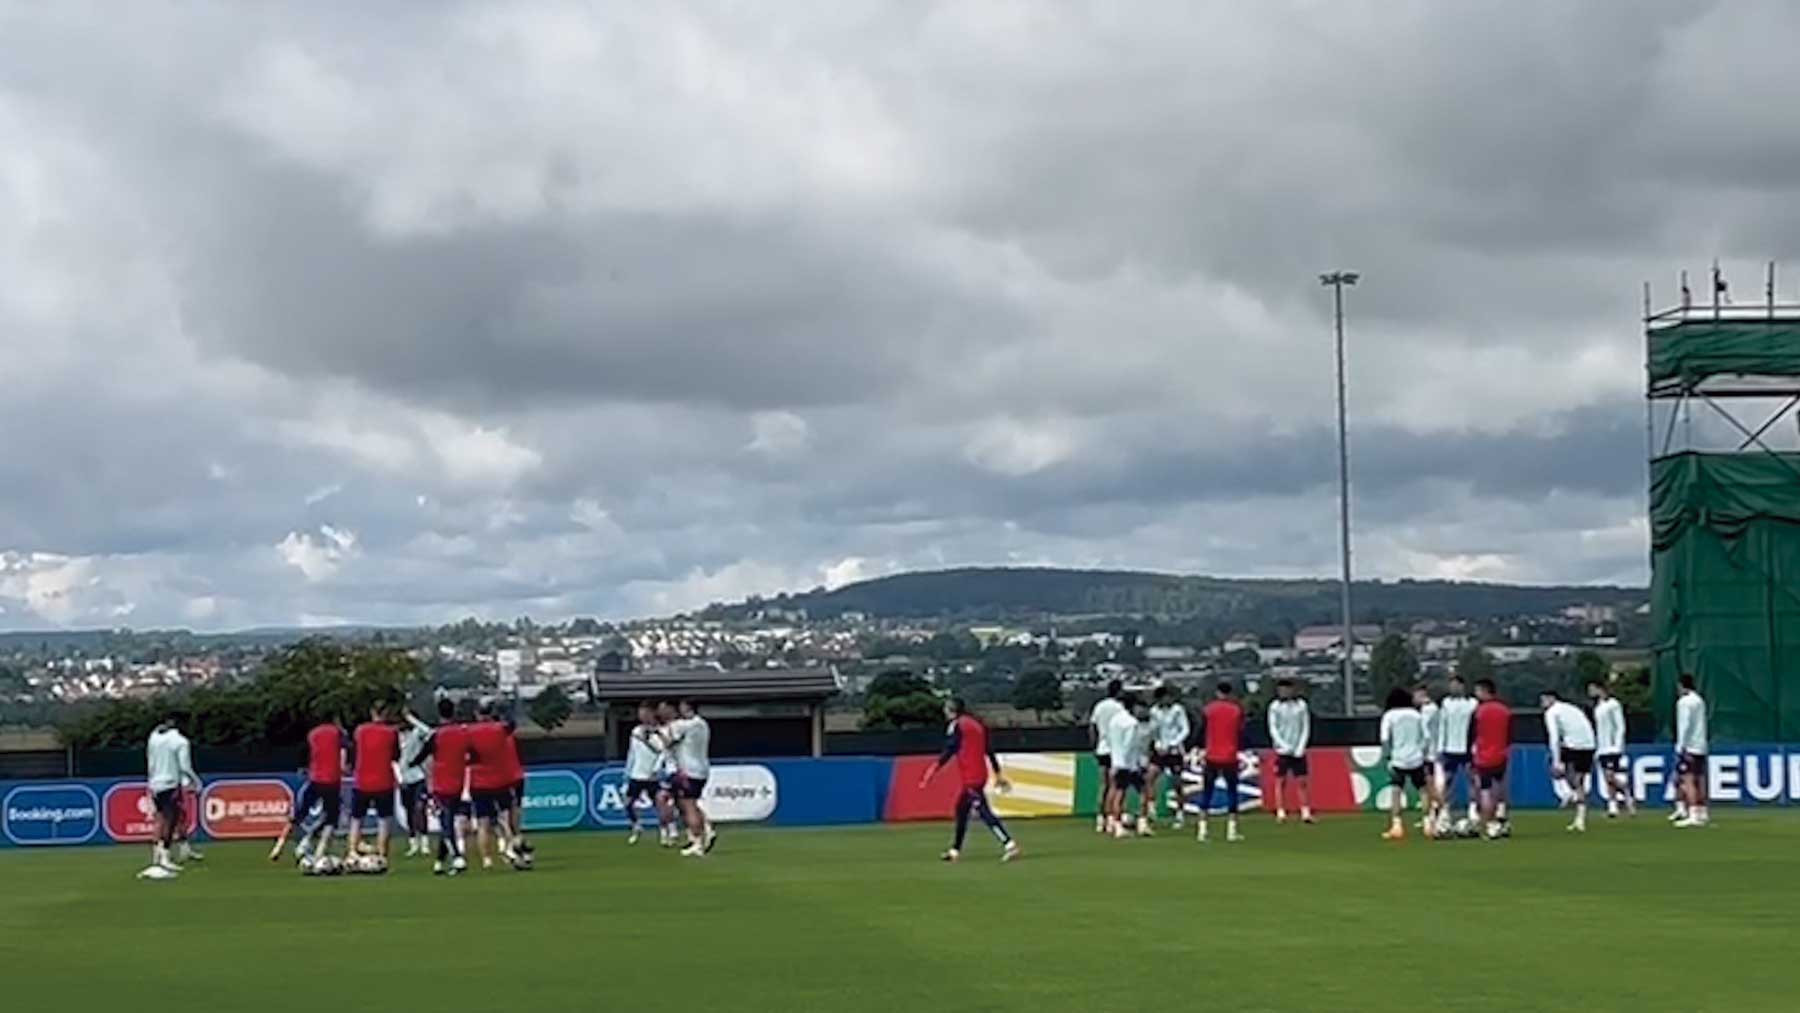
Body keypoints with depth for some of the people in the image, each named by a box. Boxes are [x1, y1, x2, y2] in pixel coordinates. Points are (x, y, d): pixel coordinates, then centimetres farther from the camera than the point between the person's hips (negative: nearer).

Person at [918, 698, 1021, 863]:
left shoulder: (956, 726, -7)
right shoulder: (976, 723, 17)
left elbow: (947, 753, -14)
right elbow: (989, 751, 17)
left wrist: (930, 775, -14)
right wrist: (998, 774, 19)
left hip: (970, 776, -9)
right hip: (980, 774, 9)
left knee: (983, 811, -13)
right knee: (961, 809, 18)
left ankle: (1009, 844, -24)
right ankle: (955, 850, 23)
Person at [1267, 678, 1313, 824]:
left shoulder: (1301, 705, 5)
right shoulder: (1275, 706, 1)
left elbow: (1306, 728, 6)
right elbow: (1273, 729, -1)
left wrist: (1301, 747, -5)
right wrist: (1285, 746, -12)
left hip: (1298, 751, 1)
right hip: (1282, 751, -1)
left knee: (1302, 781, -1)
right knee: (1281, 781, -2)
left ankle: (1306, 812, 1)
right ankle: (1281, 812, 1)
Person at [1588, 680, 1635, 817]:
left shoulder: (1613, 704, -8)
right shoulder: (1598, 707, 15)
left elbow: (1620, 727, -10)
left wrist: (1617, 745, -16)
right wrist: (1596, 750, 16)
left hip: (1613, 748, -8)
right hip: (1602, 749, 8)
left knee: (1610, 776, -14)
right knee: (1607, 779, 3)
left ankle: (1629, 799, 0)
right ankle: (1612, 807, 3)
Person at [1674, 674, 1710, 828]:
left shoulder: (1684, 701, -10)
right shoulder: (1699, 700, 15)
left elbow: (1685, 725, -16)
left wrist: (1681, 746, -15)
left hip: (1688, 747, -8)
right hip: (1701, 746, 8)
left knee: (1688, 780, -11)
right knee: (1699, 780, 13)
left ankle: (1693, 815, -19)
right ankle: (1703, 813, 17)